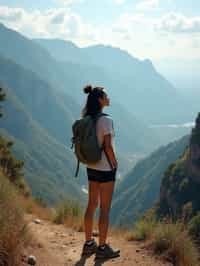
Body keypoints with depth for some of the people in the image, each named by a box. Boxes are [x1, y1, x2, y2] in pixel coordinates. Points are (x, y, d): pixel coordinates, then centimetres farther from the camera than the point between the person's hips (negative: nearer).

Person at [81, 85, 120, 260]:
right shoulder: (106, 120, -19)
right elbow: (108, 147, -22)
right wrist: (115, 164, -9)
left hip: (91, 167, 8)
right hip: (106, 168, -8)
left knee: (92, 205, 15)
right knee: (105, 208, 2)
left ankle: (89, 244, 24)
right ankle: (102, 248, 10)